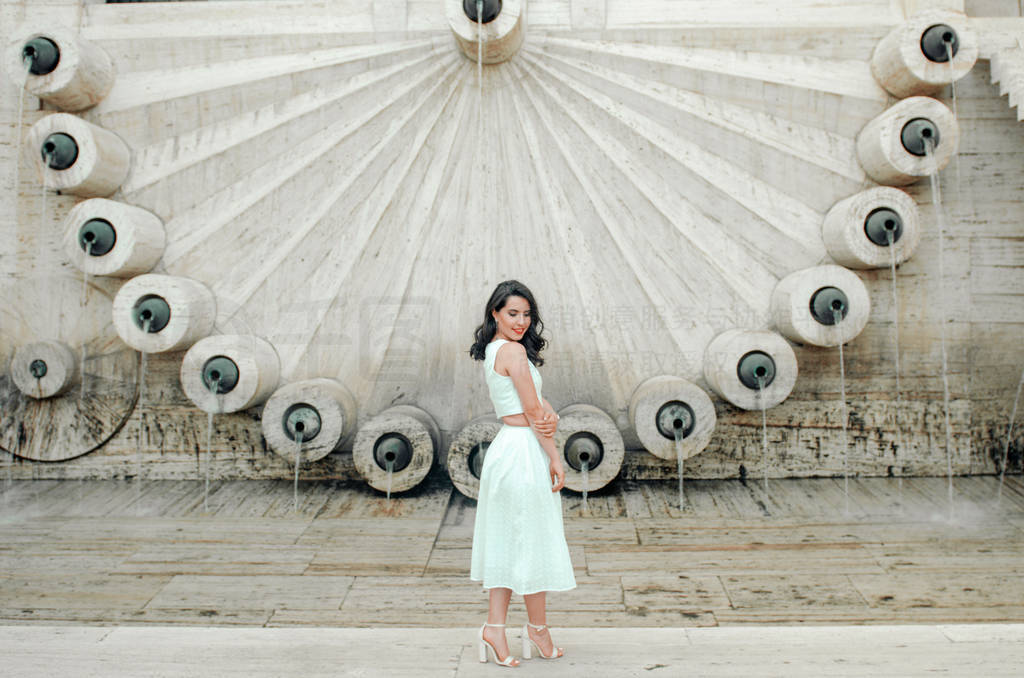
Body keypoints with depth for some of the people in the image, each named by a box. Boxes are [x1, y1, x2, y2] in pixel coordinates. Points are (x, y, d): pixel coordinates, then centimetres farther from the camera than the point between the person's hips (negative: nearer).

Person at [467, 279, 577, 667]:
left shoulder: (491, 352, 14)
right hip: (525, 451, -9)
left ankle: (495, 628, 14)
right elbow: (532, 411, -14)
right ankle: (538, 628, 20)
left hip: (504, 449, 9)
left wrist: (549, 414, -12)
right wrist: (555, 457, -7)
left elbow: (534, 400, 9)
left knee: (506, 543, 11)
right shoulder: (513, 350, -14)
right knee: (535, 541, 5)